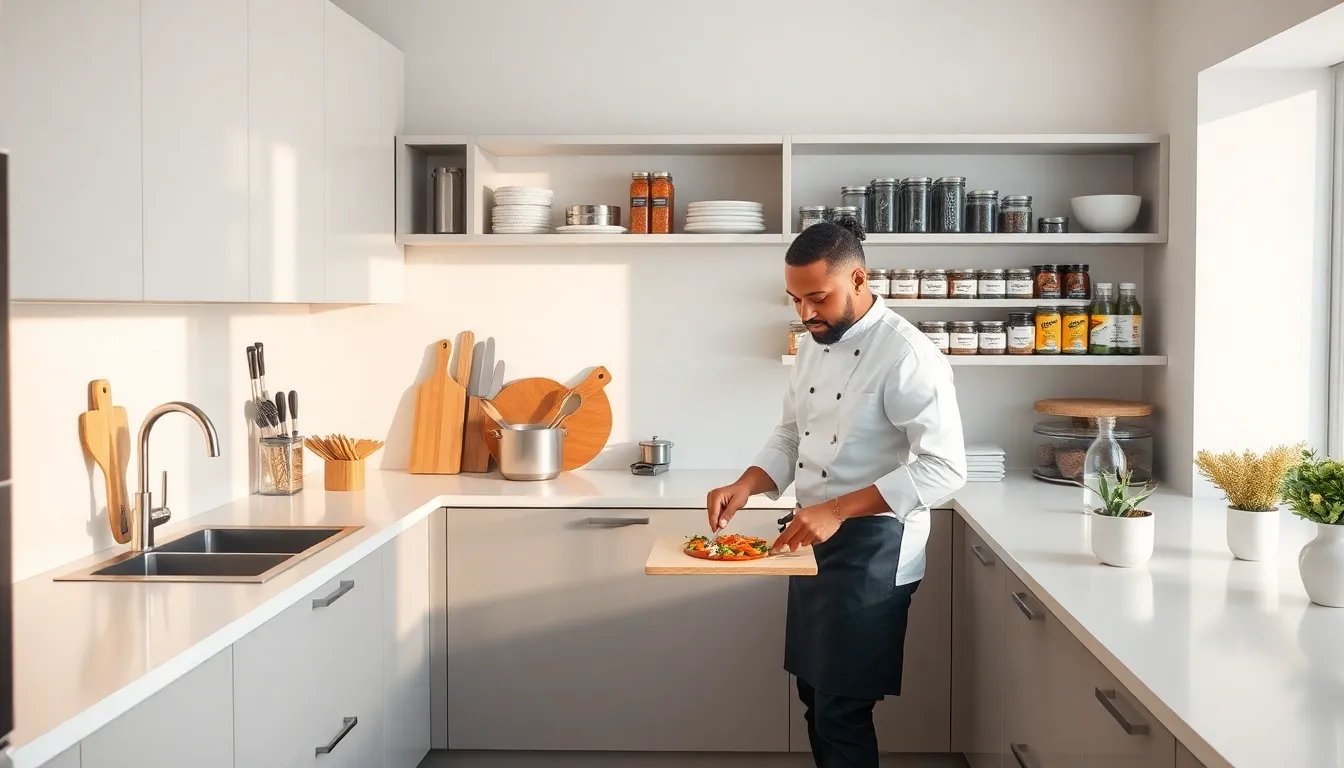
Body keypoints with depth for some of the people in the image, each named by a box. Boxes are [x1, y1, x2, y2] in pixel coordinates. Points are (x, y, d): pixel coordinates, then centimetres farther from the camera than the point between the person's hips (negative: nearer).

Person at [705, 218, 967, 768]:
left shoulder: (906, 355, -19)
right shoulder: (813, 346, 7)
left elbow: (944, 467, -24)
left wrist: (837, 510, -28)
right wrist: (744, 487, -3)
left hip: (871, 548, -8)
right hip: (813, 540, 8)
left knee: (841, 713, -2)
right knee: (815, 695, 18)